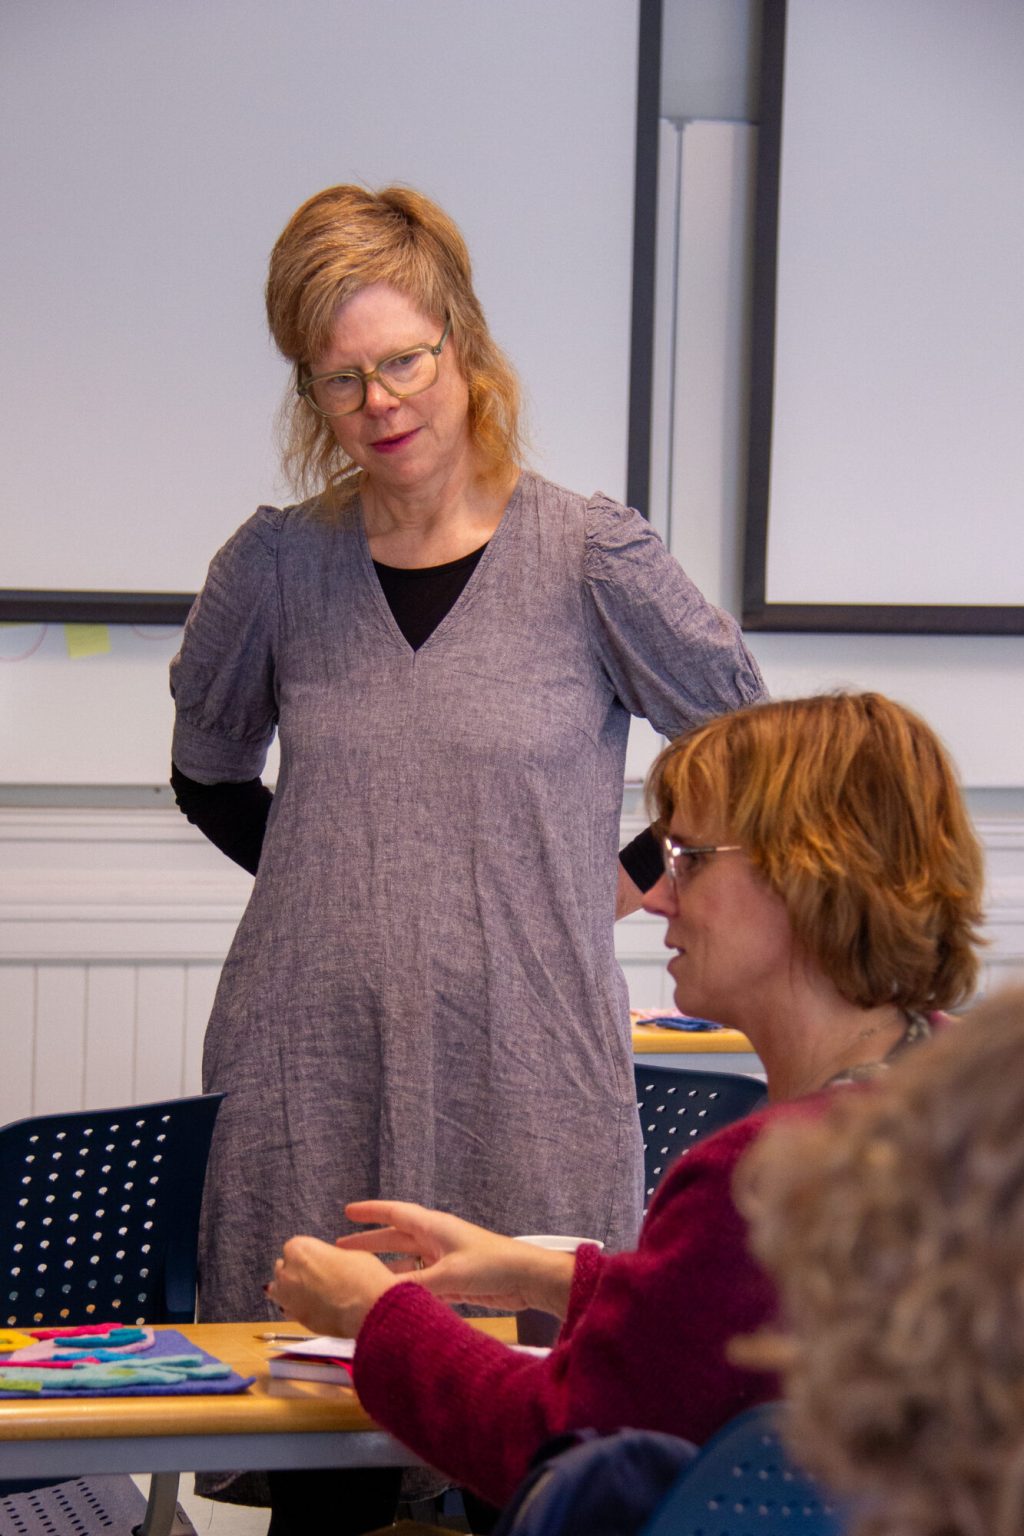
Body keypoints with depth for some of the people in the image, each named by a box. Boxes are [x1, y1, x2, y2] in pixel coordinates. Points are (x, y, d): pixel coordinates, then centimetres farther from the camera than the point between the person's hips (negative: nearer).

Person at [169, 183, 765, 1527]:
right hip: (308, 1081, 2)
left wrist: (630, 878, 8)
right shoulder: (275, 566, 6)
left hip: (528, 1076, -2)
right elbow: (209, 772, 24)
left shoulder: (593, 560, -2)